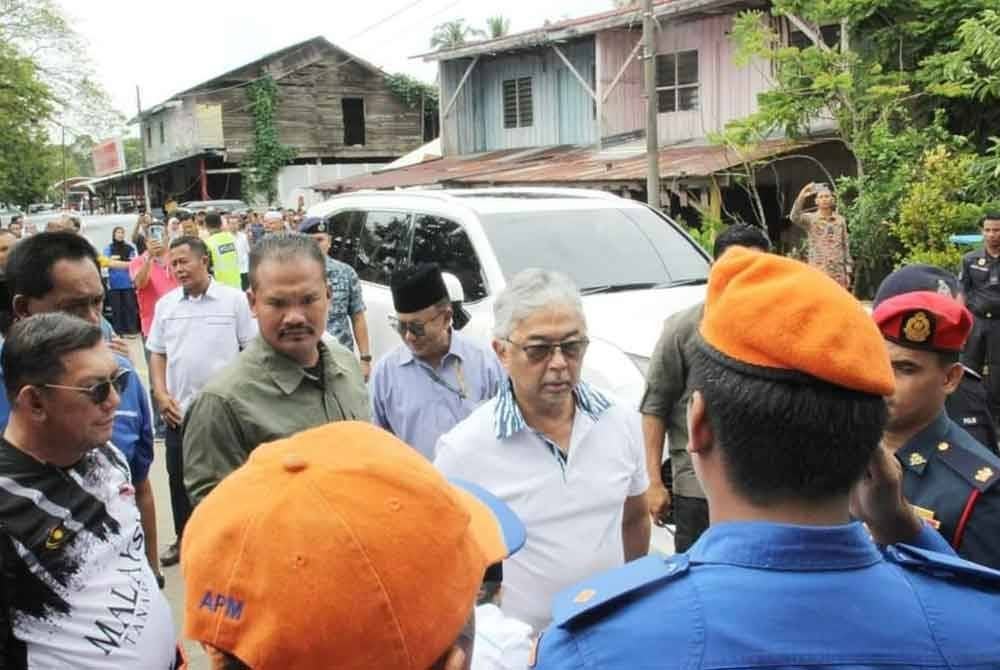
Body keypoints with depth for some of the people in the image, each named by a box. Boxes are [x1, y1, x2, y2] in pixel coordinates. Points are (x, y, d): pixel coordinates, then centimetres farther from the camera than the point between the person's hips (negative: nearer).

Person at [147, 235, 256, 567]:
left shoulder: (234, 300, -7)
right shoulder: (165, 305, 5)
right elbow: (157, 354, 11)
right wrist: (161, 394, -1)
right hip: (179, 410, 4)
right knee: (179, 478, 15)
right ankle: (184, 539, 33)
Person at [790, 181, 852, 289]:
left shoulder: (840, 220, 11)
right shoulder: (810, 219, 2)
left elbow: (845, 246, 12)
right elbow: (794, 217, -20)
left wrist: (848, 272, 7)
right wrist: (801, 196, -27)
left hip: (838, 272, 3)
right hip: (818, 271, -3)